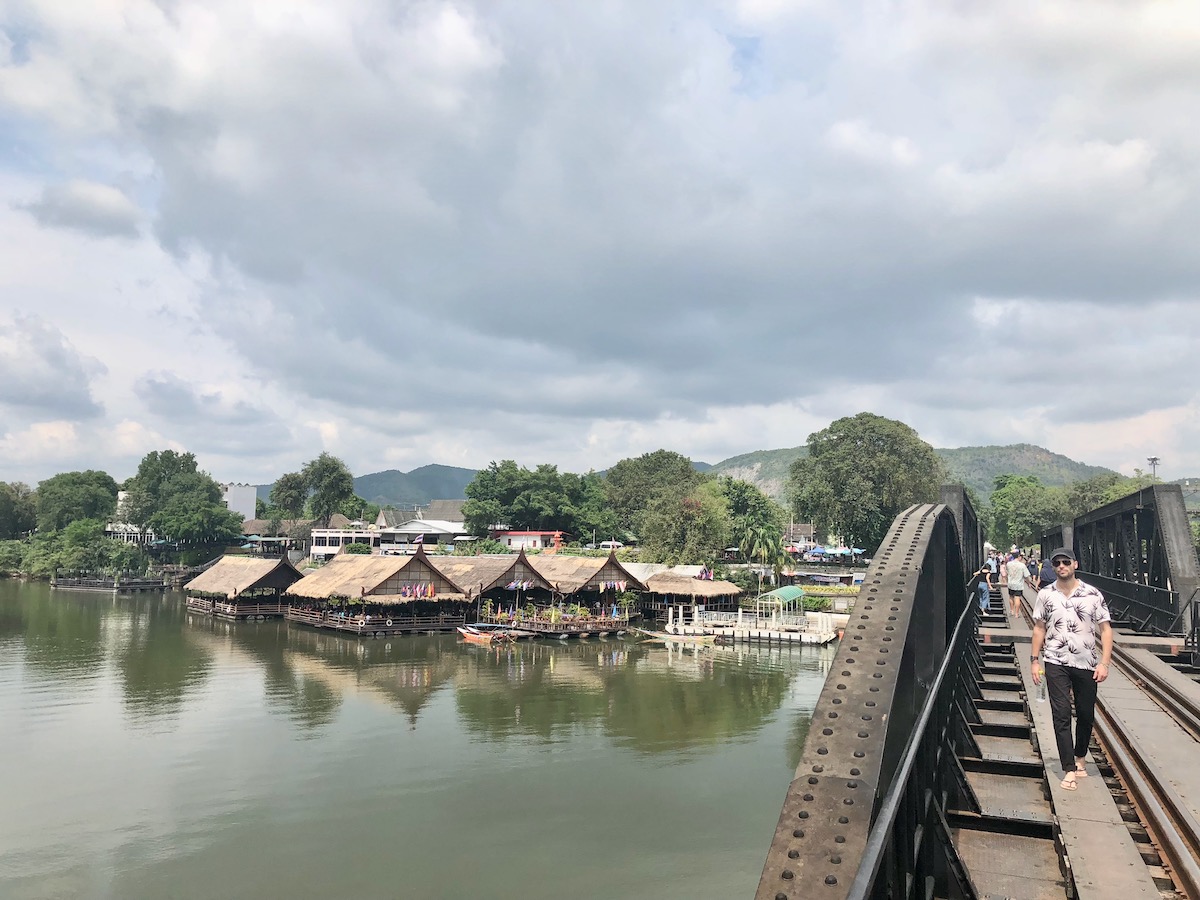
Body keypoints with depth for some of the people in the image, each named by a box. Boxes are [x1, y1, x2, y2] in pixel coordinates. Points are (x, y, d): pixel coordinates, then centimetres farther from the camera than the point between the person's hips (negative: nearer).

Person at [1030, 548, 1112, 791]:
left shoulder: (1093, 595, -2)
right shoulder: (1045, 595, 1)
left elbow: (1105, 629, -1)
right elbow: (1039, 628, 7)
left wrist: (1104, 662, -10)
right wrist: (1035, 661, 3)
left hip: (1087, 663, 1)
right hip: (1056, 663, 0)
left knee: (1086, 714, 12)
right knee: (1061, 714, -4)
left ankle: (1079, 757, 35)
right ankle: (1069, 770, -1)